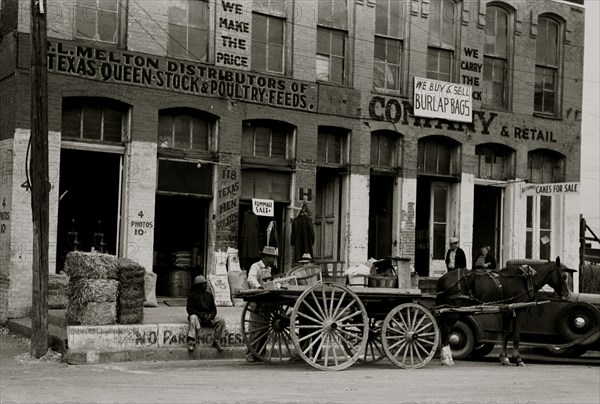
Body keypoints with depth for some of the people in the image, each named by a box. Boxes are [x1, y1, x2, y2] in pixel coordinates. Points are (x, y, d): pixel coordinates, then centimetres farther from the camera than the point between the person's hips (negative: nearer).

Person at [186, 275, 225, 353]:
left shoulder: (209, 295, 17)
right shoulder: (192, 295, 3)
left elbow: (214, 308, 15)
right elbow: (189, 309, -7)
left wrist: (211, 316, -9)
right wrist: (201, 315, -19)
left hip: (209, 318, 4)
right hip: (197, 317, -4)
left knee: (221, 321, -21)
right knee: (193, 318, -39)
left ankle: (216, 342, -10)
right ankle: (191, 342, -38)